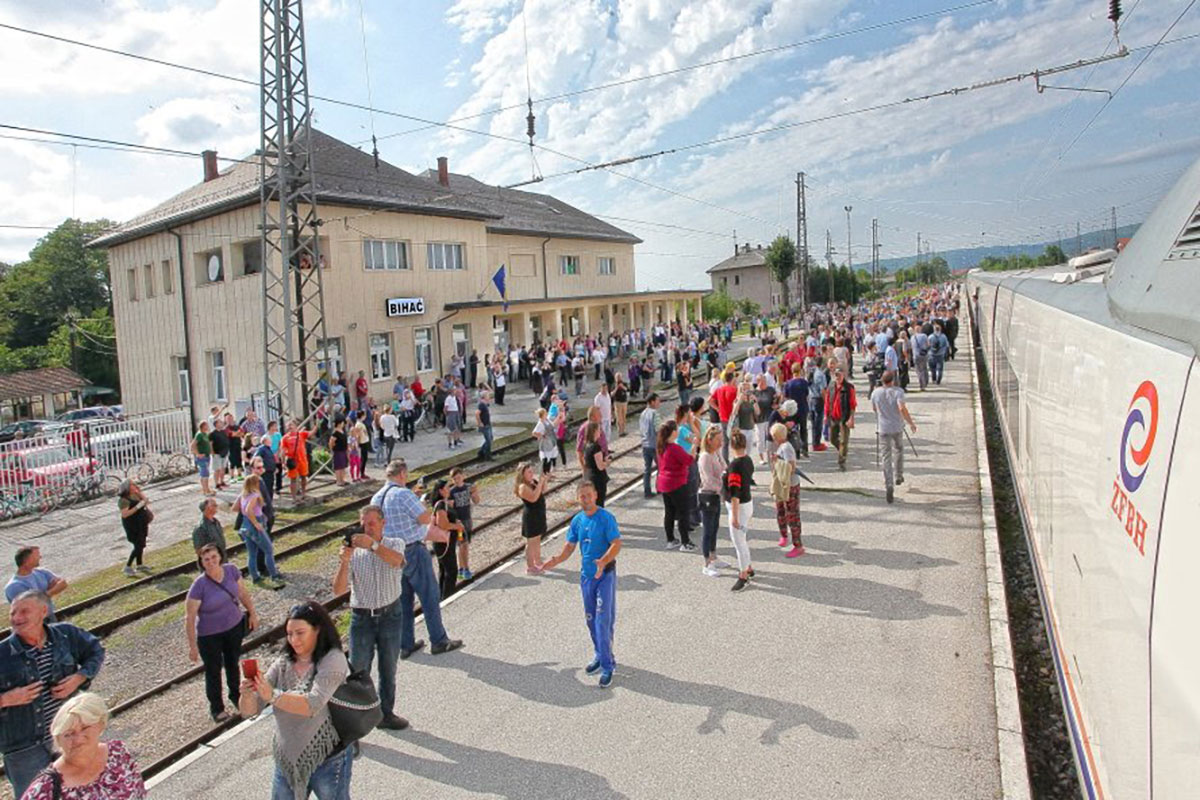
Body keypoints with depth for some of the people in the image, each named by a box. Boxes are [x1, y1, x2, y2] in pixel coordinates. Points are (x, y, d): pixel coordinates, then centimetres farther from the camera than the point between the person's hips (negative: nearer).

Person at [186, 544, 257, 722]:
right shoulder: (199, 585, -27)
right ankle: (216, 707, 36)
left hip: (234, 627, 4)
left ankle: (235, 694, 49)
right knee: (213, 670, 14)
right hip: (209, 636, -4)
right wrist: (192, 646, -17)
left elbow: (243, 594, 2)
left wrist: (252, 614, 9)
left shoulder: (231, 570, -15)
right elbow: (189, 618, -20)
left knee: (232, 662, 24)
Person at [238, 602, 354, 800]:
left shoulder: (333, 660, -17)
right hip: (288, 761, 5)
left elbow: (312, 705, -30)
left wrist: (273, 696, -41)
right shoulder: (283, 664, -2)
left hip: (328, 761, -5)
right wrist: (247, 695, -27)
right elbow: (249, 710, -6)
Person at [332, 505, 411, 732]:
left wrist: (373, 545, -47)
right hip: (362, 617, 0)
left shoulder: (395, 544, -5)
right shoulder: (353, 552, -4)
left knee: (388, 669, 13)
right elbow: (338, 589, -12)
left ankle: (386, 714, 28)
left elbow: (396, 560, -31)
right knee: (358, 670, 3)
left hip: (390, 615, 0)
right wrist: (344, 562, -29)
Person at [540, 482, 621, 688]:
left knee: (603, 620, -8)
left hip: (605, 574, -6)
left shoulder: (606, 518, -14)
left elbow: (616, 544, -19)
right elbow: (570, 545, 8)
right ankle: (600, 656, 33)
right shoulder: (577, 520, 5)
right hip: (586, 574, 6)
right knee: (591, 619, 16)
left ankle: (607, 666, 0)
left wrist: (603, 562, -35)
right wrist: (558, 560, -11)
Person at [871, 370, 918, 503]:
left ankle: (889, 486, -12)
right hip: (897, 427, -1)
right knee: (898, 450, 26)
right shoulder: (898, 391, -10)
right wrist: (911, 422, -13)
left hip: (883, 429, 1)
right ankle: (898, 476, 34)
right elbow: (902, 408, -22)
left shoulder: (875, 393, 0)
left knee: (886, 457, 0)